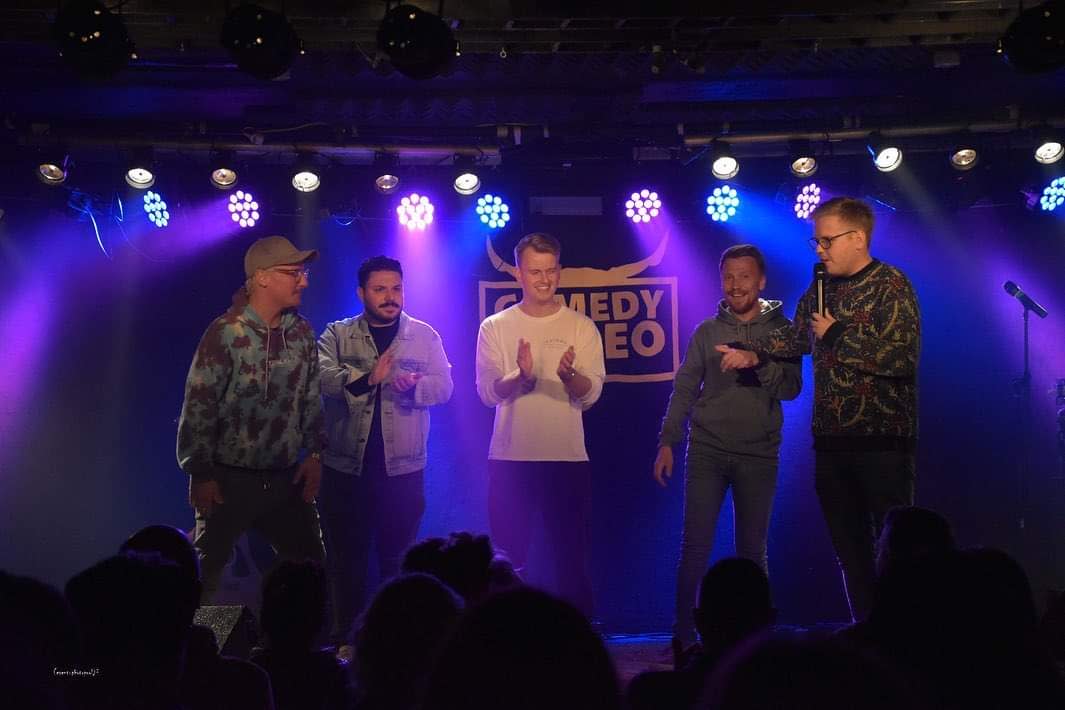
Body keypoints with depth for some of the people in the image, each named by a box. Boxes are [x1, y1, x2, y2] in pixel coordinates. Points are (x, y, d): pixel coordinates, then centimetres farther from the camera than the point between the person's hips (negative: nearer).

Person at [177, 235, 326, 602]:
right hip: (230, 479, -5)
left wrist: (314, 452, 6)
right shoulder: (227, 332, -14)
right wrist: (200, 474, -13)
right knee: (207, 570, 7)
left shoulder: (302, 332, 4)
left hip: (287, 478, 5)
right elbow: (198, 407, -13)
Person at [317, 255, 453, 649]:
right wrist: (367, 377, -26)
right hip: (346, 466, 0)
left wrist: (414, 384, -22)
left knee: (398, 557, 8)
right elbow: (322, 377, -11)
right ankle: (345, 640, 16)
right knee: (346, 557, 6)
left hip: (404, 467, 0)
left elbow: (443, 387, -1)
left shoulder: (425, 336, 7)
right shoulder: (336, 334, 5)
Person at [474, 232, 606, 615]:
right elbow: (488, 393, -4)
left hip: (568, 458, 0)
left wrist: (569, 374, -26)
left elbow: (591, 394, -4)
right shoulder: (495, 327, 5)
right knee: (507, 562, 6)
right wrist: (521, 377, -25)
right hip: (510, 459, 0)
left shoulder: (581, 327, 4)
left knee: (572, 559, 5)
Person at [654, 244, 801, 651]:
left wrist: (756, 362, -19)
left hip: (758, 454, 0)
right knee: (694, 545, -3)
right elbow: (684, 389, 8)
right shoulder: (707, 331, 8)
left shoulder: (780, 329, 5)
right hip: (707, 449, 1)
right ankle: (683, 636, 2)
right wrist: (667, 441, 1)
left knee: (752, 549, 6)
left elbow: (792, 388, -3)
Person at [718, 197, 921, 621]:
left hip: (883, 440, -7)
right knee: (850, 550, 9)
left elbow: (903, 357, -20)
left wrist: (837, 335, -12)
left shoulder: (890, 285, -8)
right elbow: (795, 336, 31)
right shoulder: (820, 289, 14)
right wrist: (754, 353, 14)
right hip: (831, 440, 7)